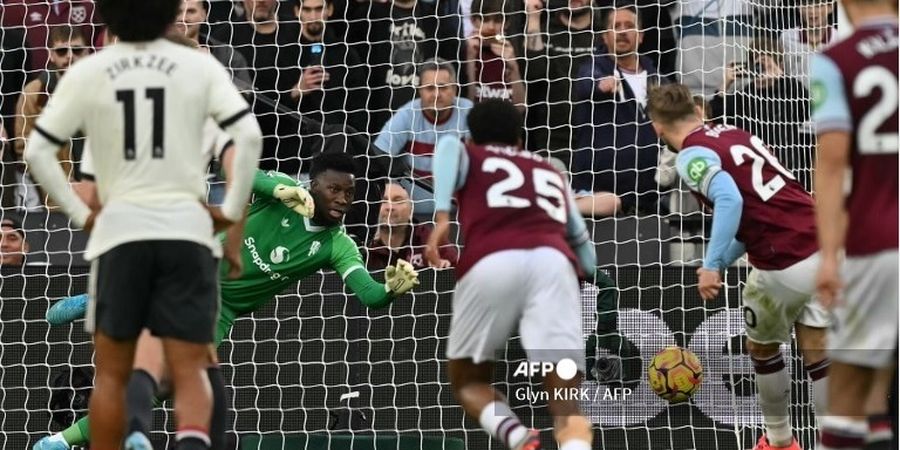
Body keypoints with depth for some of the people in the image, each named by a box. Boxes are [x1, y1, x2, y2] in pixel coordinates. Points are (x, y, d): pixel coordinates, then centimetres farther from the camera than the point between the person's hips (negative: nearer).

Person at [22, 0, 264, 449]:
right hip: (186, 227, 0)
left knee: (112, 373, 13)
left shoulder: (86, 74, 2)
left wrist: (79, 213, 6)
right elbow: (249, 135, -7)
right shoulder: (199, 67, 1)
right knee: (190, 371, 0)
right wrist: (232, 209, 1)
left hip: (120, 228, 0)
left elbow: (37, 151, 0)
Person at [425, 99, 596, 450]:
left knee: (467, 380, 20)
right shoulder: (552, 173, 39)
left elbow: (448, 145, 5)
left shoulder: (469, 158, 30)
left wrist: (441, 217, -5)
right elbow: (583, 245, 43)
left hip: (491, 263, -2)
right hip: (553, 262, 2)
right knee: (567, 405, -5)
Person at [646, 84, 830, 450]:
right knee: (817, 353, 8)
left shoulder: (691, 155, -6)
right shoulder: (734, 134, 18)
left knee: (762, 348, 20)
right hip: (822, 243, 6)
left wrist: (712, 265, -23)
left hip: (785, 264, -6)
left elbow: (729, 200, -25)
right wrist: (722, 262, 29)